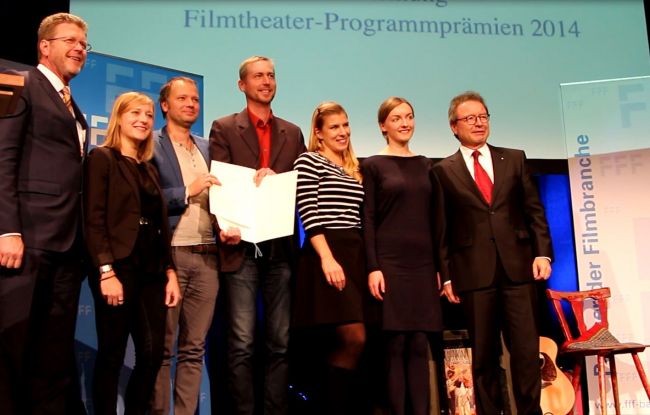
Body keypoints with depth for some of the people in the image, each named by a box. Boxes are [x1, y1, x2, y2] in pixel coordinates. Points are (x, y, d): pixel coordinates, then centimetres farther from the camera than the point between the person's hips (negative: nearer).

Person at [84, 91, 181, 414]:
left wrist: (170, 272, 9)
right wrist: (106, 272, -19)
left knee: (152, 354, 5)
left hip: (151, 271, 7)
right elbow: (94, 221, -11)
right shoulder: (101, 158, -1)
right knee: (111, 355, 1)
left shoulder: (149, 169, 19)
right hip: (118, 268, -6)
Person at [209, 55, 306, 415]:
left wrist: (275, 177, -8)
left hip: (282, 248, 3)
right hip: (242, 246, -3)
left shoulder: (292, 133, 17)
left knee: (280, 342, 7)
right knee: (242, 344, -2)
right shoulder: (224, 128, 7)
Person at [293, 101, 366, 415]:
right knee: (354, 339, -12)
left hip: (356, 255, 7)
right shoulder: (308, 161, -2)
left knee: (351, 342, 4)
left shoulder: (355, 168, 20)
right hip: (326, 255, -7)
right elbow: (309, 215, -11)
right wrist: (327, 258, -20)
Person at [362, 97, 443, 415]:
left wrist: (439, 266, 9)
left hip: (423, 264, 4)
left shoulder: (425, 165, 15)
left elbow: (432, 218, 14)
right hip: (390, 263, -4)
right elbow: (368, 219, -4)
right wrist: (373, 268, -12)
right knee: (395, 344, -2)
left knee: (419, 344, 4)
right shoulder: (373, 165, 2)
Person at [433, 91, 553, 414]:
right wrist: (446, 275, -1)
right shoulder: (444, 171, 6)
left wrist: (543, 253, -2)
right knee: (484, 355, 5)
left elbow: (534, 210, 10)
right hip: (474, 273, -1)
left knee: (526, 349, 1)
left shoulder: (514, 159, 13)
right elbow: (442, 229, 4)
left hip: (519, 267, 2)